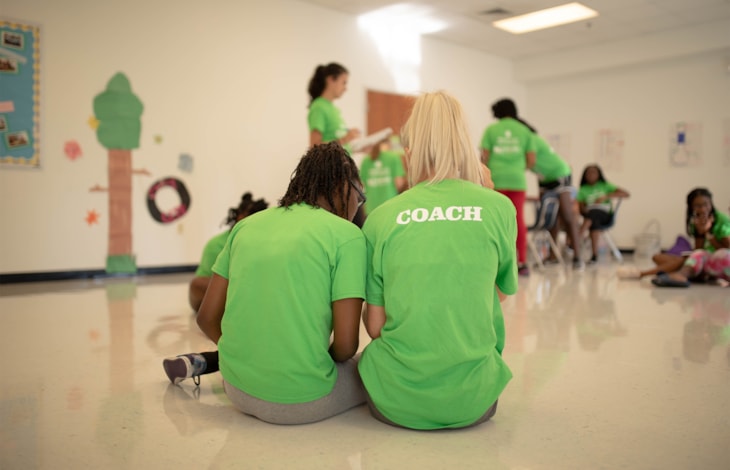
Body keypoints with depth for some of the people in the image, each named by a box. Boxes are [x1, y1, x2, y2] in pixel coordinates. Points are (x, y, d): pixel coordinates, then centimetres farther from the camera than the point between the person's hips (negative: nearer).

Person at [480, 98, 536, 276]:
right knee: (519, 220, 5)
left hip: (496, 180, -1)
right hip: (517, 180, 1)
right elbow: (531, 161, 5)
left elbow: (484, 157, 0)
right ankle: (522, 262, 7)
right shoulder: (525, 131, 7)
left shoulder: (491, 130, 3)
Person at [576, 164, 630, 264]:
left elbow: (626, 194, 2)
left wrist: (606, 196, -12)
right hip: (590, 217, 1)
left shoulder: (605, 186, 14)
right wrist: (585, 210, -21)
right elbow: (581, 207, 4)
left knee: (593, 212, -37)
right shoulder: (583, 190, 16)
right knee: (594, 222, -37)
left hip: (605, 215, -1)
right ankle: (595, 255, -43)